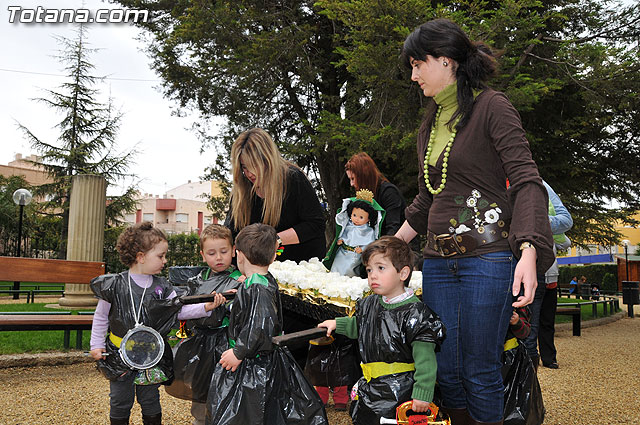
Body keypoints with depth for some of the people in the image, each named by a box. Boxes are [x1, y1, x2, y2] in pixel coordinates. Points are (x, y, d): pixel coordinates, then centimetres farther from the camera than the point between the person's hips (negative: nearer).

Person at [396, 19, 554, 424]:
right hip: (438, 262, 6)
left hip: (487, 259, -6)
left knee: (480, 372, 0)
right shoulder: (431, 123, 18)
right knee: (446, 371, 8)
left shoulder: (492, 106, -4)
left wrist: (528, 252, -26)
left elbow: (527, 181, -13)